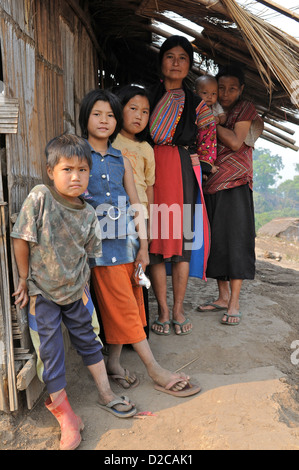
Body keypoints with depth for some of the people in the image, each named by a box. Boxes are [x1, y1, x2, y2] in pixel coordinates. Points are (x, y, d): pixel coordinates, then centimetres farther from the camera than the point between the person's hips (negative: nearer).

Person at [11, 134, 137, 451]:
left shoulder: (88, 213, -7)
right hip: (42, 294, -3)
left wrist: (79, 281, 1)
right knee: (50, 351, 6)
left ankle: (106, 395, 37)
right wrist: (25, 279, -8)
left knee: (88, 339, 17)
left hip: (75, 290, 4)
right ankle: (63, 412, 26)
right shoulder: (39, 198, -19)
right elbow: (21, 239, -14)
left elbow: (88, 252, 5)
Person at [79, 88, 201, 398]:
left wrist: (143, 245, 5)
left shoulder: (121, 160, 12)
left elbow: (136, 205, 10)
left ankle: (114, 363, 25)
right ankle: (156, 371, 7)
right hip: (100, 242, -5)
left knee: (122, 305, 10)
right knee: (123, 305, -1)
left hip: (126, 240, 5)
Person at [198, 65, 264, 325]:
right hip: (212, 185, 5)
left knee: (235, 240, -8)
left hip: (235, 185, -5)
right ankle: (223, 296, 16)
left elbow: (236, 142, -11)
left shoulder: (245, 109, 4)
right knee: (215, 241, 5)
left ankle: (234, 303, -3)